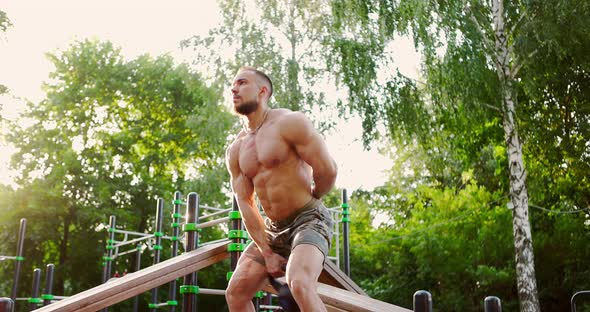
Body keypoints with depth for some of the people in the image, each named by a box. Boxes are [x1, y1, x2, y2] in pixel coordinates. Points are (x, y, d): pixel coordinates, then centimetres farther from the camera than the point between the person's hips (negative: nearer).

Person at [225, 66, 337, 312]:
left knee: (299, 283, -31)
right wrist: (266, 253, -4)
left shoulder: (289, 123, -10)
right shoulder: (235, 151, 9)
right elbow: (245, 203, 4)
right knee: (235, 292, 1)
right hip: (272, 229, 7)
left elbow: (327, 171, -13)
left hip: (309, 221, -7)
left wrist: (308, 200, 6)